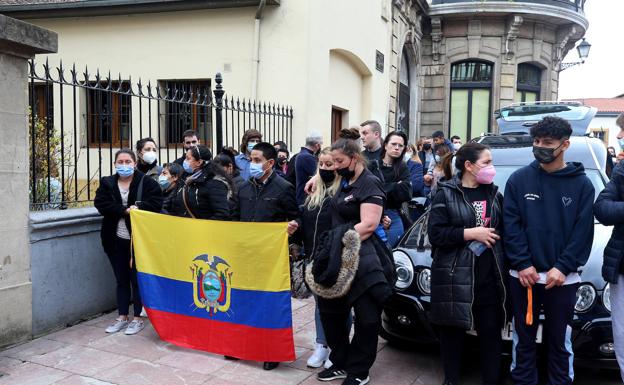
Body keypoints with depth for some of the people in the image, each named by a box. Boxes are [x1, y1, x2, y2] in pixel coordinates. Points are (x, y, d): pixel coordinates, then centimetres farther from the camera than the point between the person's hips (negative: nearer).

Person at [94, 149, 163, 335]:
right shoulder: (107, 183, 7)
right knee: (121, 280, 13)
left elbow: (156, 201, -13)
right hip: (116, 240, 4)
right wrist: (125, 210, -18)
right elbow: (100, 203, -7)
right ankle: (122, 317, 24)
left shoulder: (147, 182, -2)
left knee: (137, 279, 4)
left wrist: (138, 208, -26)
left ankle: (138, 318, 15)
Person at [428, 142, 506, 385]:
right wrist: (471, 233, -16)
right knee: (453, 331, 8)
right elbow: (436, 234, -11)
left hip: (489, 277, 4)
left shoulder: (494, 194, 10)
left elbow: (504, 230, 15)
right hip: (454, 276, -3)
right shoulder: (446, 194, -3)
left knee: (491, 331, 7)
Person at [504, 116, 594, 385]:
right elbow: (511, 225, -2)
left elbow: (583, 231, -2)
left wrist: (562, 267, -12)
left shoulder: (581, 184, 2)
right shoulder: (519, 179, 2)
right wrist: (522, 264, -11)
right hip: (523, 275, 1)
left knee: (559, 341, 11)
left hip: (563, 278, 0)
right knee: (524, 338, 12)